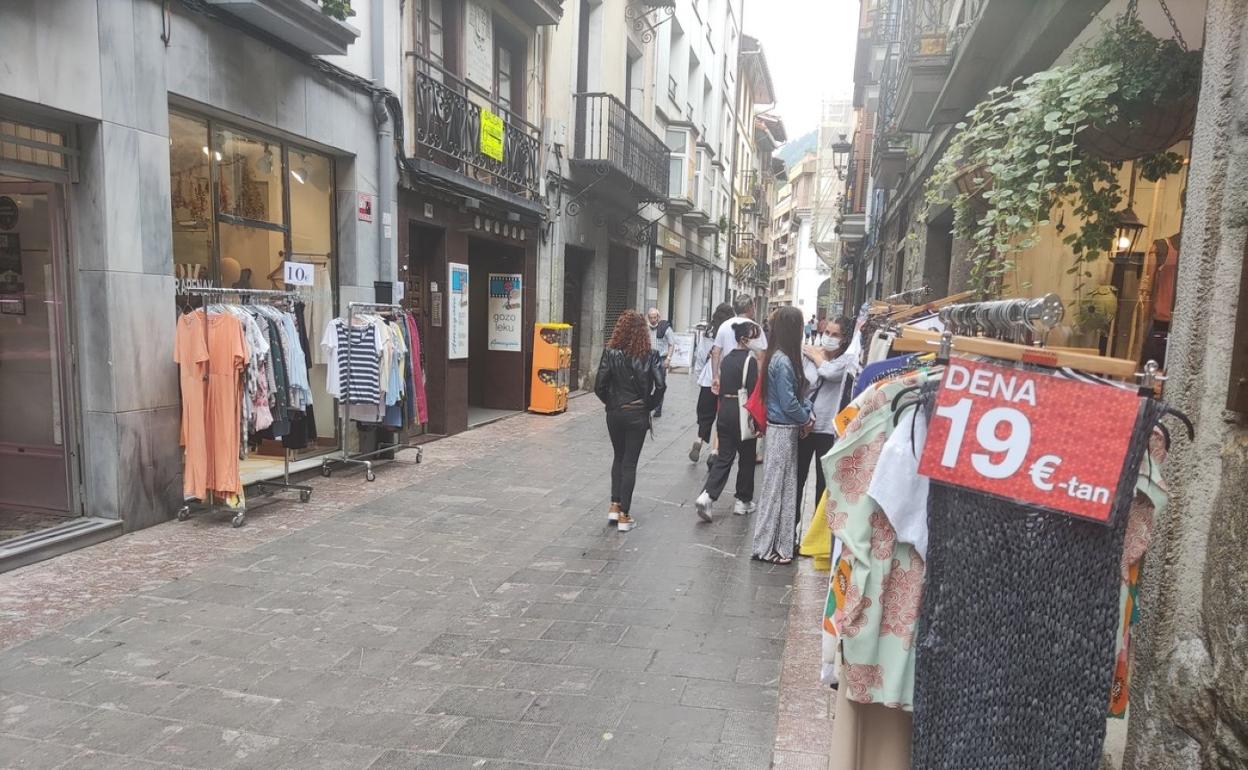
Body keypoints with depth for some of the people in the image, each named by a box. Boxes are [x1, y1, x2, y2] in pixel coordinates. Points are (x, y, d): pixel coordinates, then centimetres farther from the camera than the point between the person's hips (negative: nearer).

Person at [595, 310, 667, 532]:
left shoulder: (611, 352, -8)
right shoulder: (650, 355, -7)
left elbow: (599, 386, -10)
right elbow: (661, 385, -14)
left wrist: (610, 402, 8)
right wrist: (650, 405, 2)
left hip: (615, 413, 1)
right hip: (638, 414, -1)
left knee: (619, 458, 21)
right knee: (630, 462, 6)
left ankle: (615, 506, 16)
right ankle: (624, 514, 8)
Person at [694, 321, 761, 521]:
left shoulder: (726, 359, 8)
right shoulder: (751, 360, -13)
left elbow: (721, 387, 11)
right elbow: (753, 391, -15)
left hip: (725, 409, 6)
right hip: (743, 413, -6)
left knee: (723, 457, 8)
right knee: (746, 458, 11)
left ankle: (707, 496, -7)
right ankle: (743, 501, 21)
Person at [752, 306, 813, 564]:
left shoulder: (784, 358, 8)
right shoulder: (783, 361, -20)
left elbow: (797, 392, 13)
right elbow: (788, 403, -19)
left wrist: (806, 414, -2)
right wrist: (807, 420, -4)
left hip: (786, 429, 9)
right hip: (782, 431, -9)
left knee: (786, 487, 15)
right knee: (776, 488, 1)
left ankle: (780, 543, 25)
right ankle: (766, 547, 11)